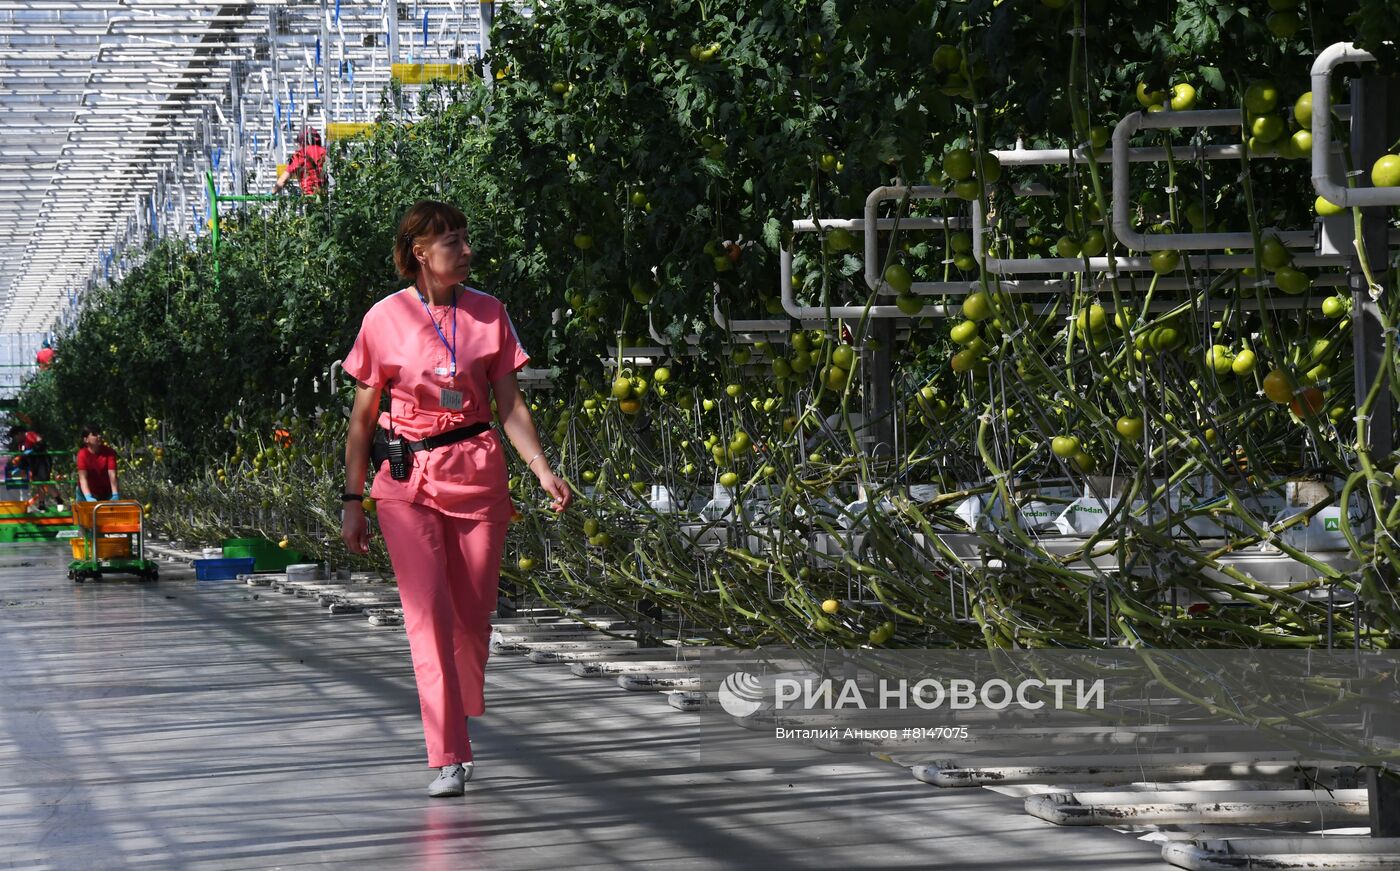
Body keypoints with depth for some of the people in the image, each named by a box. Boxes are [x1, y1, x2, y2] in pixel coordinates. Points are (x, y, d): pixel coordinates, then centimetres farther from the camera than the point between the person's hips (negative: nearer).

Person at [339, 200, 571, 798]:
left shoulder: (488, 314, 4)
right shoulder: (385, 319, -2)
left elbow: (510, 405, 4)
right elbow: (361, 418, 5)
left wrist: (543, 471, -9)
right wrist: (353, 500, 4)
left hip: (476, 472, 2)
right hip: (406, 479, -2)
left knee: (473, 613, 4)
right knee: (428, 612, -12)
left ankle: (462, 725, 29)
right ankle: (448, 759, -13)